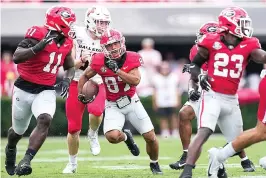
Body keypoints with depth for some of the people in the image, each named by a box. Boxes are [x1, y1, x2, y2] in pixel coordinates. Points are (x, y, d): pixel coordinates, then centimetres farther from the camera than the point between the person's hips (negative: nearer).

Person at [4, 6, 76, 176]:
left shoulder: (66, 43, 2)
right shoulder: (38, 35, -19)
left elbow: (70, 67, 18)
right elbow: (16, 58, -29)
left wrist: (67, 80, -3)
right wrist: (38, 47, -40)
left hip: (46, 91, 4)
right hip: (25, 89, -3)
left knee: (45, 120, -26)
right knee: (19, 130, 15)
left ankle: (26, 161, -25)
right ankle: (11, 150, 51)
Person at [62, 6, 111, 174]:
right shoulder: (77, 36, -6)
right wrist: (81, 61, -23)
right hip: (77, 84, -1)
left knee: (96, 111, -33)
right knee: (73, 128, 2)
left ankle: (93, 135, 0)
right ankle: (72, 163, 23)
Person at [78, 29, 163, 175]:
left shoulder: (131, 59, -16)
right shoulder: (100, 61, -14)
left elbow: (135, 81, -30)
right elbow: (85, 76, 4)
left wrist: (117, 70, -36)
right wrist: (80, 94, -4)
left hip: (131, 101, 1)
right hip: (113, 106, 0)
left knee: (150, 137, 2)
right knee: (112, 136, -26)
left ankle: (154, 164, 33)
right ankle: (126, 137, 13)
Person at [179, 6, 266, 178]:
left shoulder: (247, 45, 1)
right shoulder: (211, 42, -5)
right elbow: (195, 64, 7)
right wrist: (199, 77, -12)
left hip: (231, 100, 5)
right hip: (212, 96, -5)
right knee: (203, 133, -23)